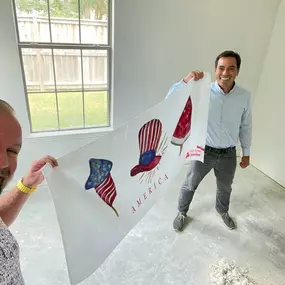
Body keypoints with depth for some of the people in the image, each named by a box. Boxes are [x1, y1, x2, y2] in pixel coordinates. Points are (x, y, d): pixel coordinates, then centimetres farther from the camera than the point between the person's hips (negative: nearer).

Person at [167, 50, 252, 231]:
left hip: (229, 153, 3)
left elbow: (245, 126, 3)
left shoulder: (244, 96, -8)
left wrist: (246, 153, 8)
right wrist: (186, 81, -37)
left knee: (225, 187, 25)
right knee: (190, 185, 15)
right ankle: (182, 213, 44)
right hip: (204, 151, -2)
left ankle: (223, 211, 56)